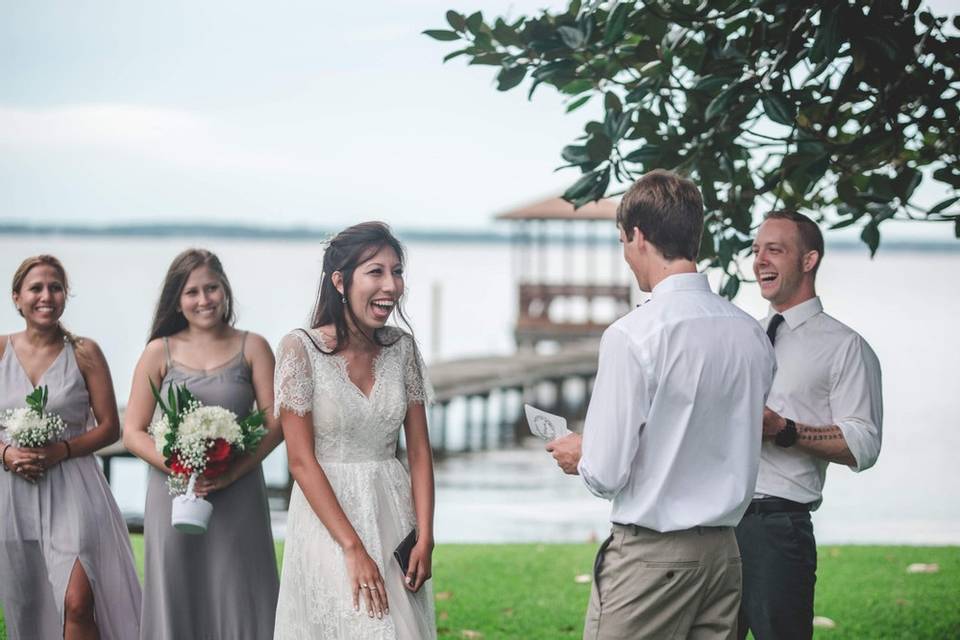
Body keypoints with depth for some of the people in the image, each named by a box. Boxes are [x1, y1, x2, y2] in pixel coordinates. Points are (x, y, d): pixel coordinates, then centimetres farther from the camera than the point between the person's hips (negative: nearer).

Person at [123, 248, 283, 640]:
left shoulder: (252, 348, 5)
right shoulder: (159, 353, 6)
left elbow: (276, 423, -1)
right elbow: (133, 432, 3)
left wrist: (234, 471, -14)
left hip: (238, 497, 0)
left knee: (238, 600, -1)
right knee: (177, 601, 2)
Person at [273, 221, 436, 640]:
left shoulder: (402, 348, 3)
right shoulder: (301, 349, -11)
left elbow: (419, 450, 5)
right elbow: (301, 461, -13)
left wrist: (425, 539, -6)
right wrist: (353, 548, -17)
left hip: (394, 515, 4)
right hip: (327, 513, -4)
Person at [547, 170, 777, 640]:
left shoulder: (633, 336, -15)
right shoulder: (751, 333, 5)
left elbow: (606, 474, -15)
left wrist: (579, 456, 9)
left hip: (650, 556, -7)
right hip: (724, 548, 7)